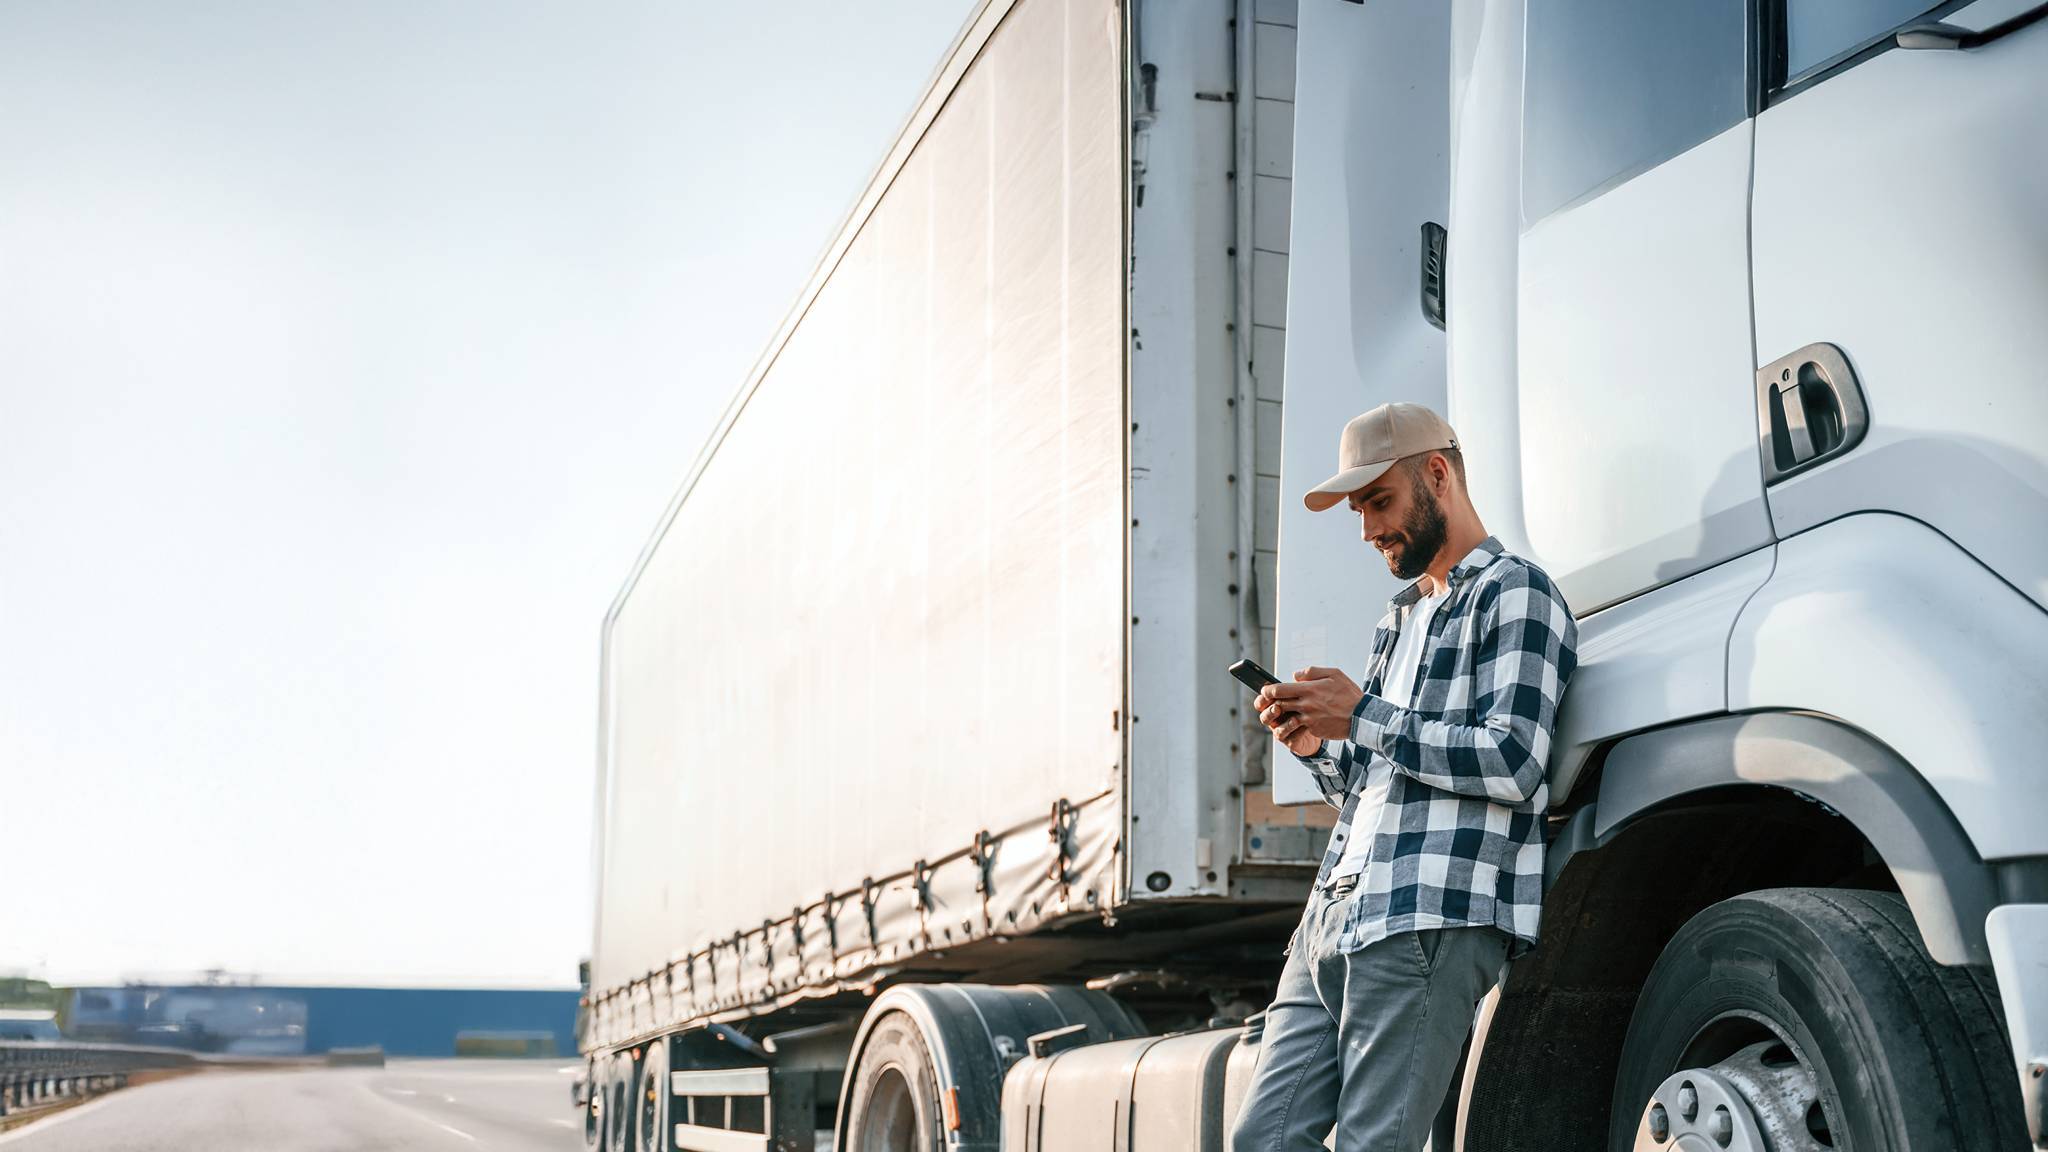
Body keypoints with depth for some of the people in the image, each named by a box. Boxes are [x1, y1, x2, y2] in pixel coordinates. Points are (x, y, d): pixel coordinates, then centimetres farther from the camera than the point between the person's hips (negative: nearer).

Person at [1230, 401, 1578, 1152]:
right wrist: (1318, 746, 9)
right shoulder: (1401, 618, 28)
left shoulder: (1513, 594, 0)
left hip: (1431, 923, -9)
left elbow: (1513, 763, -13)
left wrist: (1363, 719, -10)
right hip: (1333, 918, 9)